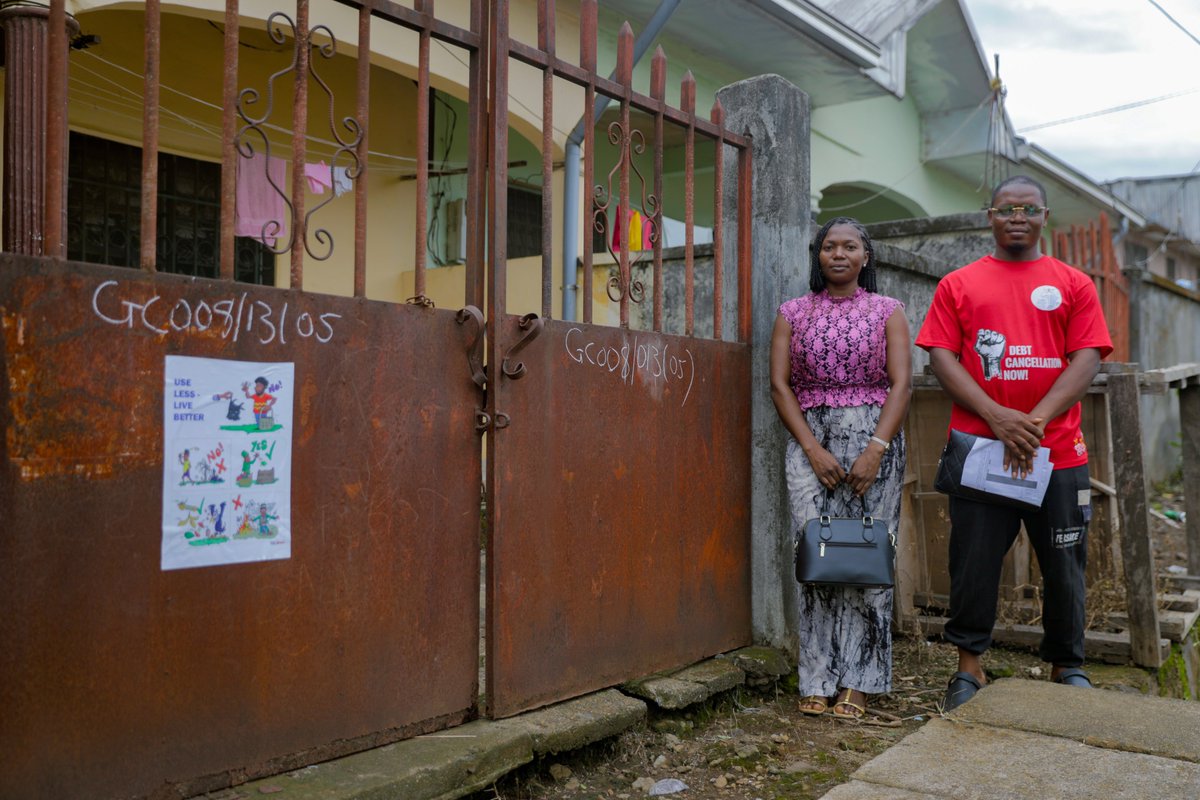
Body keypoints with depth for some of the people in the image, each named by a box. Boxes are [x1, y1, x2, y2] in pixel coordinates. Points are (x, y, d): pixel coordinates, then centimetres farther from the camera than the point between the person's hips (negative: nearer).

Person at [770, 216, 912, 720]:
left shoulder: (887, 312, 8)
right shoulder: (794, 313, 11)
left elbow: (901, 383, -1)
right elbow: (779, 384, 3)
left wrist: (876, 450, -13)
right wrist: (813, 449, -8)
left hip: (874, 438, 0)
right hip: (810, 440, 0)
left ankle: (857, 682, 6)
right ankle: (818, 680, 2)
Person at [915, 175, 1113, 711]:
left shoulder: (1073, 285, 10)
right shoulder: (958, 284, 9)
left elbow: (1086, 360, 0)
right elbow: (942, 357, -1)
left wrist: (1036, 420, -15)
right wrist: (997, 417, -13)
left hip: (1058, 452, 1)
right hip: (978, 446, -1)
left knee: (1064, 565, 8)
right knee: (974, 561, 3)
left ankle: (1068, 669, 24)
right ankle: (970, 667, 16)